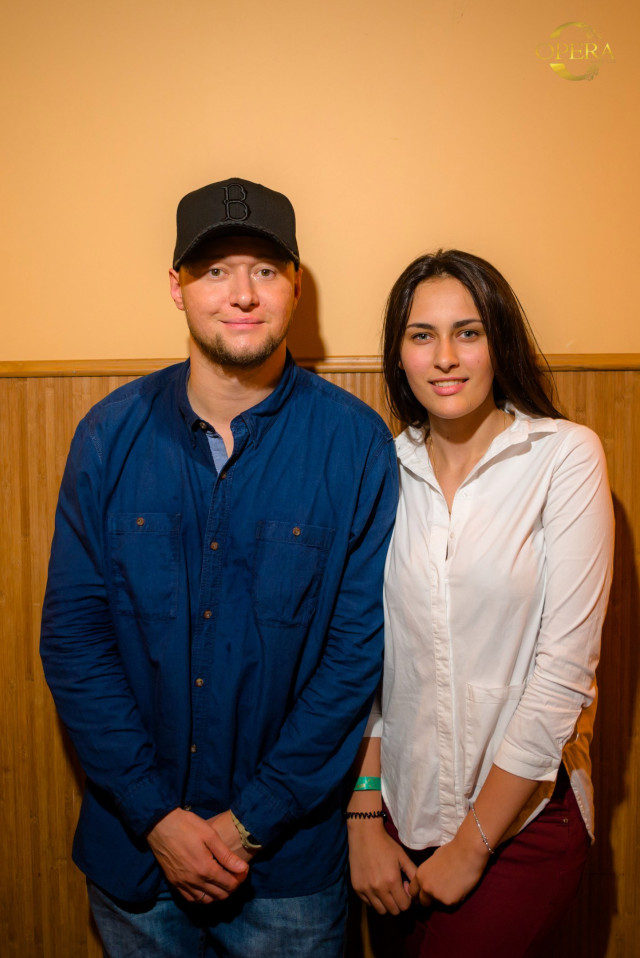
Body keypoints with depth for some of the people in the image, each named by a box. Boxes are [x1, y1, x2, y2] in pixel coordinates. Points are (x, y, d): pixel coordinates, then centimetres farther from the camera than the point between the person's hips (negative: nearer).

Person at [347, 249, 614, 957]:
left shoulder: (566, 456, -12)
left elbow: (564, 671, -14)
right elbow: (366, 652, 2)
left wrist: (472, 845, -11)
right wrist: (364, 819, -3)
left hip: (524, 816, -3)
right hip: (402, 805, 4)